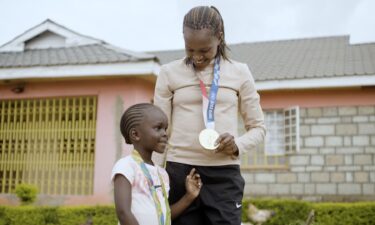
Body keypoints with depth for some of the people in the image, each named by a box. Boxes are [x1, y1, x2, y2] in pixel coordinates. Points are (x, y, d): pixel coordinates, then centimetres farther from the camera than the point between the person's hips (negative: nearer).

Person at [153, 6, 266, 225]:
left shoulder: (240, 73, 6)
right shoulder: (169, 73, 6)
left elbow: (258, 127, 11)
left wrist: (238, 144, -11)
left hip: (224, 174, 0)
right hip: (179, 172, 0)